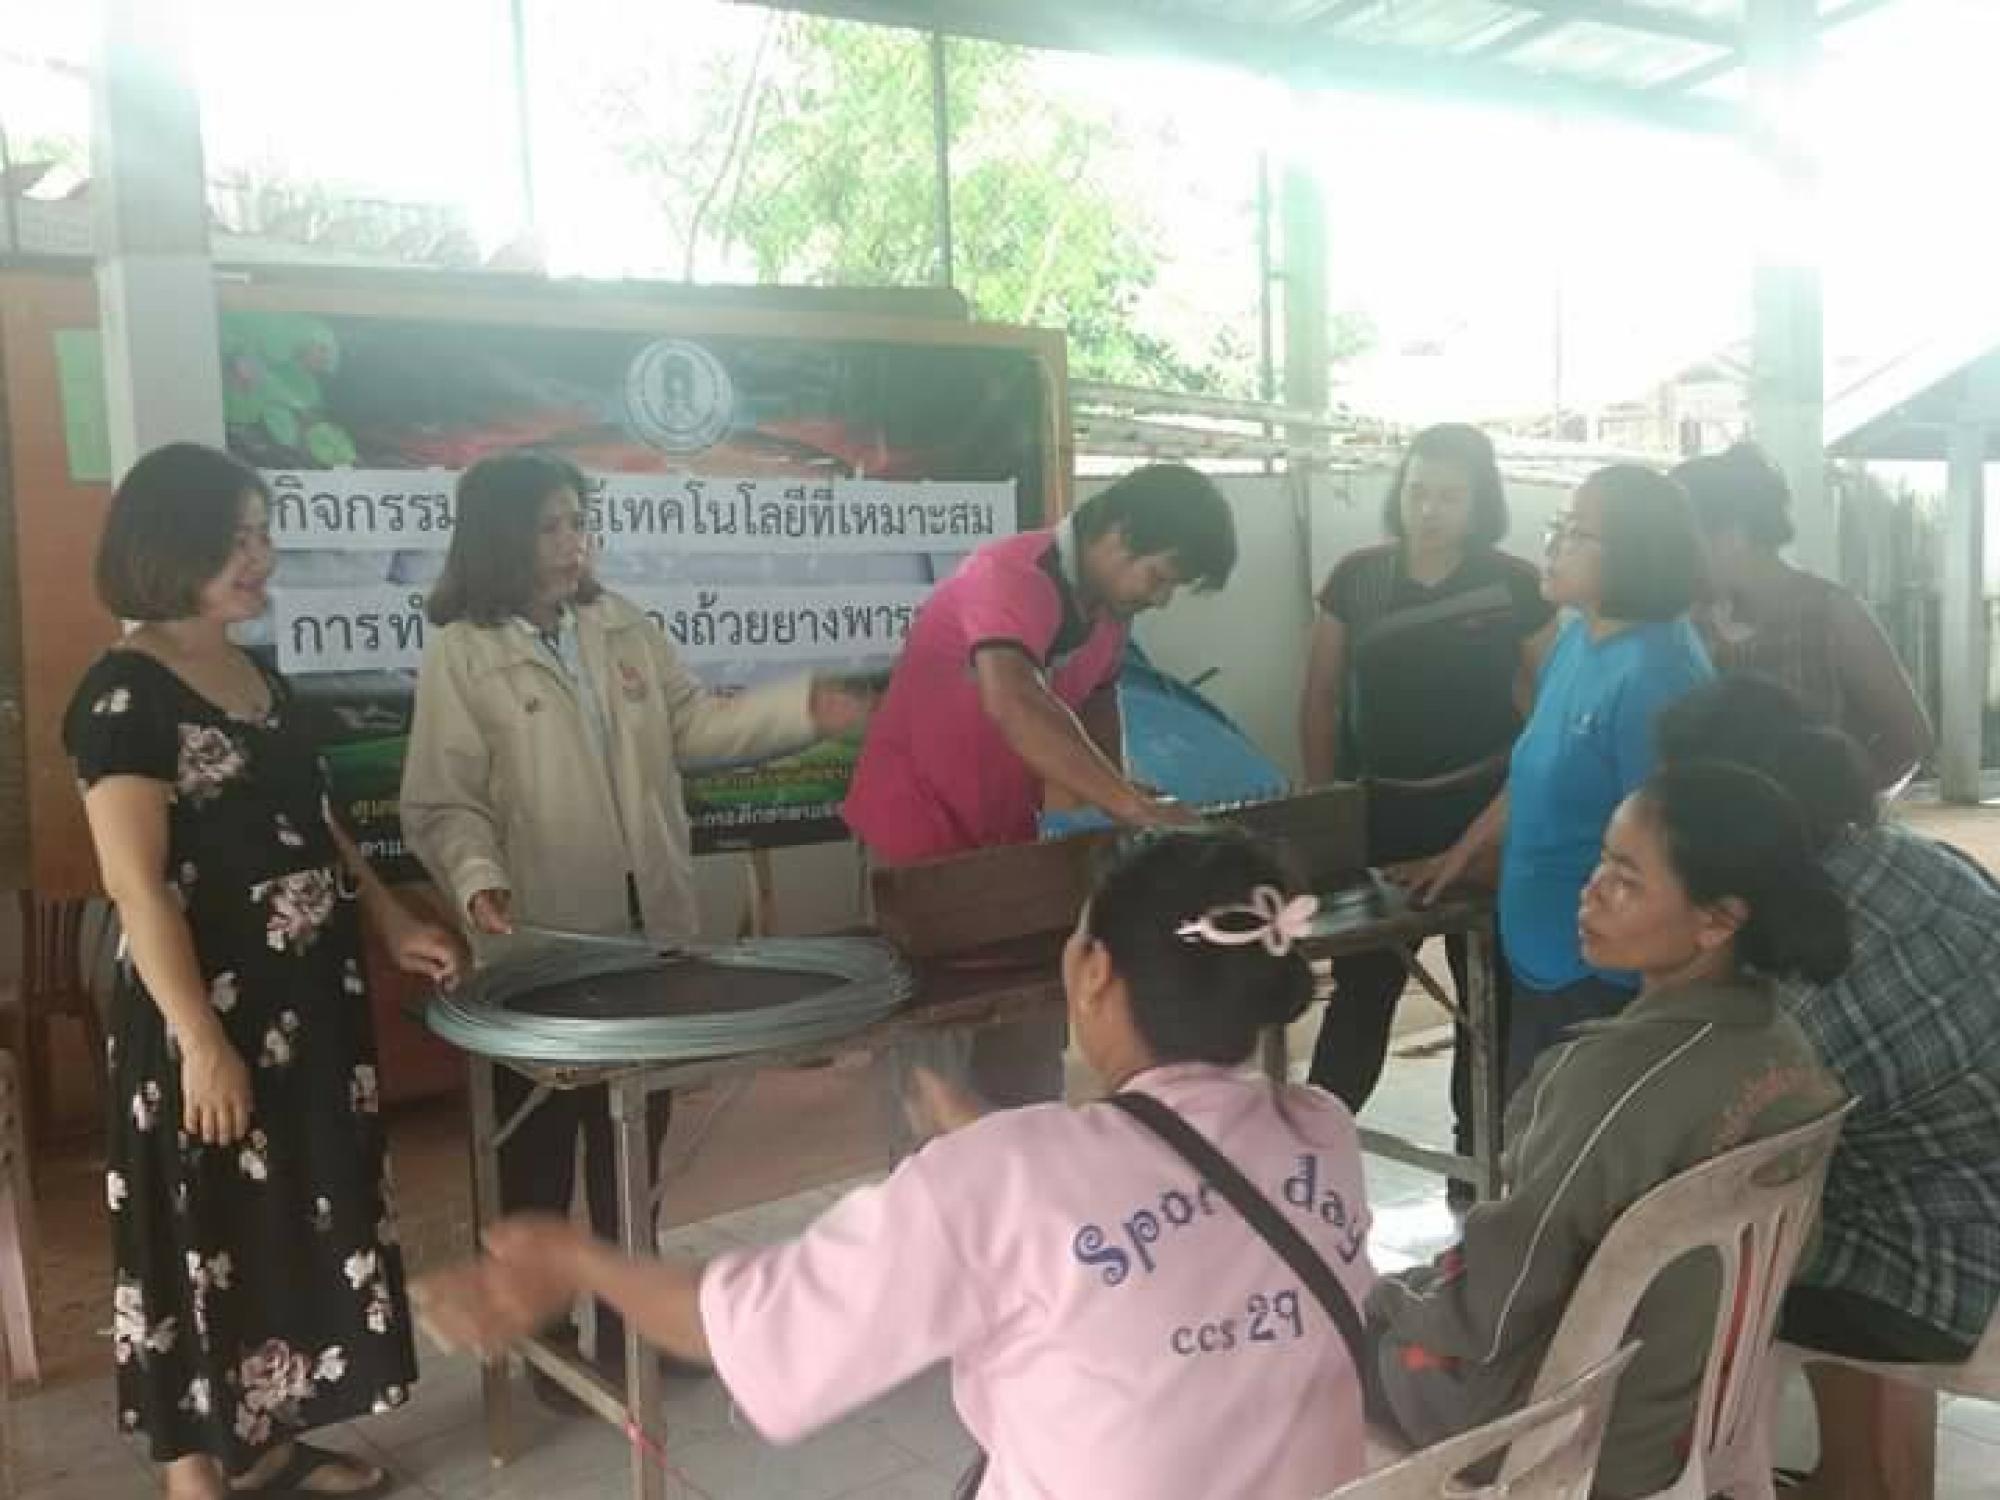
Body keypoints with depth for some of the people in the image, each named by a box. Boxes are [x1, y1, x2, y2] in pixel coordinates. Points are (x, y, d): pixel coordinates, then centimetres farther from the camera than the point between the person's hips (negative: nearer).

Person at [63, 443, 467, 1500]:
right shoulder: (124, 695, -15)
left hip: (306, 996, 8)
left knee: (297, 1214, 15)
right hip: (208, 1009, -8)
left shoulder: (261, 679, 10)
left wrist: (395, 927, 9)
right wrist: (200, 1039, -21)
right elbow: (136, 884, -19)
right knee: (206, 1231, 5)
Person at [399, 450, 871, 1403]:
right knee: (539, 1150, 10)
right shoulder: (460, 654, -10)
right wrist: (478, 880, -31)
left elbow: (692, 725, 11)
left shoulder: (621, 626, 8)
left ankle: (627, 1326, 34)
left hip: (647, 929, 6)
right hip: (539, 947, -5)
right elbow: (443, 803, -13)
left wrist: (801, 709, 0)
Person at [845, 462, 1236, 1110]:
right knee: (929, 1039, -1)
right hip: (920, 832, -8)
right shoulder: (1012, 576, -27)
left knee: (1029, 1031, 12)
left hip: (1006, 832, 8)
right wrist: (1135, 806, -48)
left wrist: (1120, 804, 1)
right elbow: (1014, 705, -45)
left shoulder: (1111, 601, 1)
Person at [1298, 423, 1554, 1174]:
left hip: (1485, 814, 0)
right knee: (1362, 988, 7)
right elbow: (1321, 699, 6)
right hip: (1377, 811, 1)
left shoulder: (1515, 586, -3)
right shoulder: (1357, 578, 1)